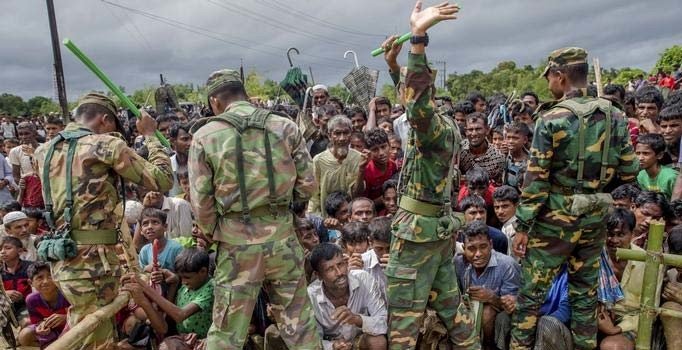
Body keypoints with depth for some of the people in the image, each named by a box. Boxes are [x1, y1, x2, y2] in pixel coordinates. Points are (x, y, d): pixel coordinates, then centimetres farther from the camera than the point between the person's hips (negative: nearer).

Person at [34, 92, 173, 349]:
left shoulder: (45, 151, 11)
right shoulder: (106, 145, -10)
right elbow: (163, 180, -8)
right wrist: (150, 135, 3)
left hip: (62, 260, 8)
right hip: (93, 261, -7)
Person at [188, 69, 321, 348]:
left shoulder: (204, 136, -2)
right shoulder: (285, 126, 2)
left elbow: (201, 202, -3)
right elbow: (307, 186, 2)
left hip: (236, 243, -1)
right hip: (282, 237, 2)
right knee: (300, 324, 15)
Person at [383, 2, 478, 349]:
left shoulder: (435, 126, -17)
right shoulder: (439, 126, 11)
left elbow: (417, 100, -39)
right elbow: (413, 98, 28)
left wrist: (418, 37, -46)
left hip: (419, 228, -10)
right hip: (437, 225, 10)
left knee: (402, 312, 1)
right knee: (448, 299, 20)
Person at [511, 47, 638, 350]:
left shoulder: (552, 118, -13)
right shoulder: (615, 116, 2)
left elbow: (535, 180, -14)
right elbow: (628, 172, 6)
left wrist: (523, 226, -9)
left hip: (555, 218, -5)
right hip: (595, 217, 6)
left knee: (531, 290, 6)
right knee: (585, 291, 17)